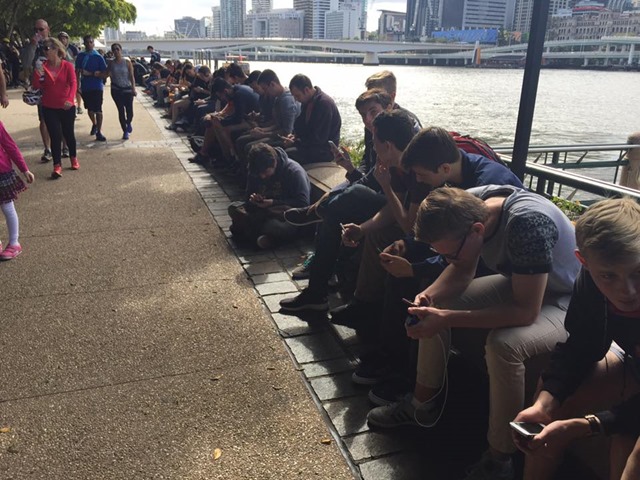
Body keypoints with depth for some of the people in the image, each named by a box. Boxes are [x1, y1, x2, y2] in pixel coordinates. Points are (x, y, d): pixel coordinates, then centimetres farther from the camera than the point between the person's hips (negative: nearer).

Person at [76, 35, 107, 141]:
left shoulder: (98, 57, -4)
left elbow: (104, 73, -9)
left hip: (97, 87, -3)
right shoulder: (80, 56, 3)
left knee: (98, 110, -6)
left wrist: (90, 74, -17)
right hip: (85, 87, 3)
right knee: (89, 109, 14)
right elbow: (77, 71, 6)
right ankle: (94, 124, 40)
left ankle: (99, 132, 0)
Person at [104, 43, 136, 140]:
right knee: (121, 110, 2)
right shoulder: (111, 63, 3)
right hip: (116, 90, 1)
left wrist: (133, 89, -12)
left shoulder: (127, 62, -3)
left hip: (127, 89, -1)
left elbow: (131, 76, -4)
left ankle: (128, 123, 30)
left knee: (129, 110, -4)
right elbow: (106, 75, 7)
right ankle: (125, 131, 15)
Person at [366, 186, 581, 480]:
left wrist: (448, 319, -35)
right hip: (517, 284, 7)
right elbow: (462, 271, -2)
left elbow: (526, 311, -34)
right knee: (432, 311, 0)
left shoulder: (529, 224, -38)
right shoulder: (470, 204, -17)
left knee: (503, 344, -34)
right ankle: (423, 404, 16)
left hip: (569, 301, -7)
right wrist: (429, 295, -21)